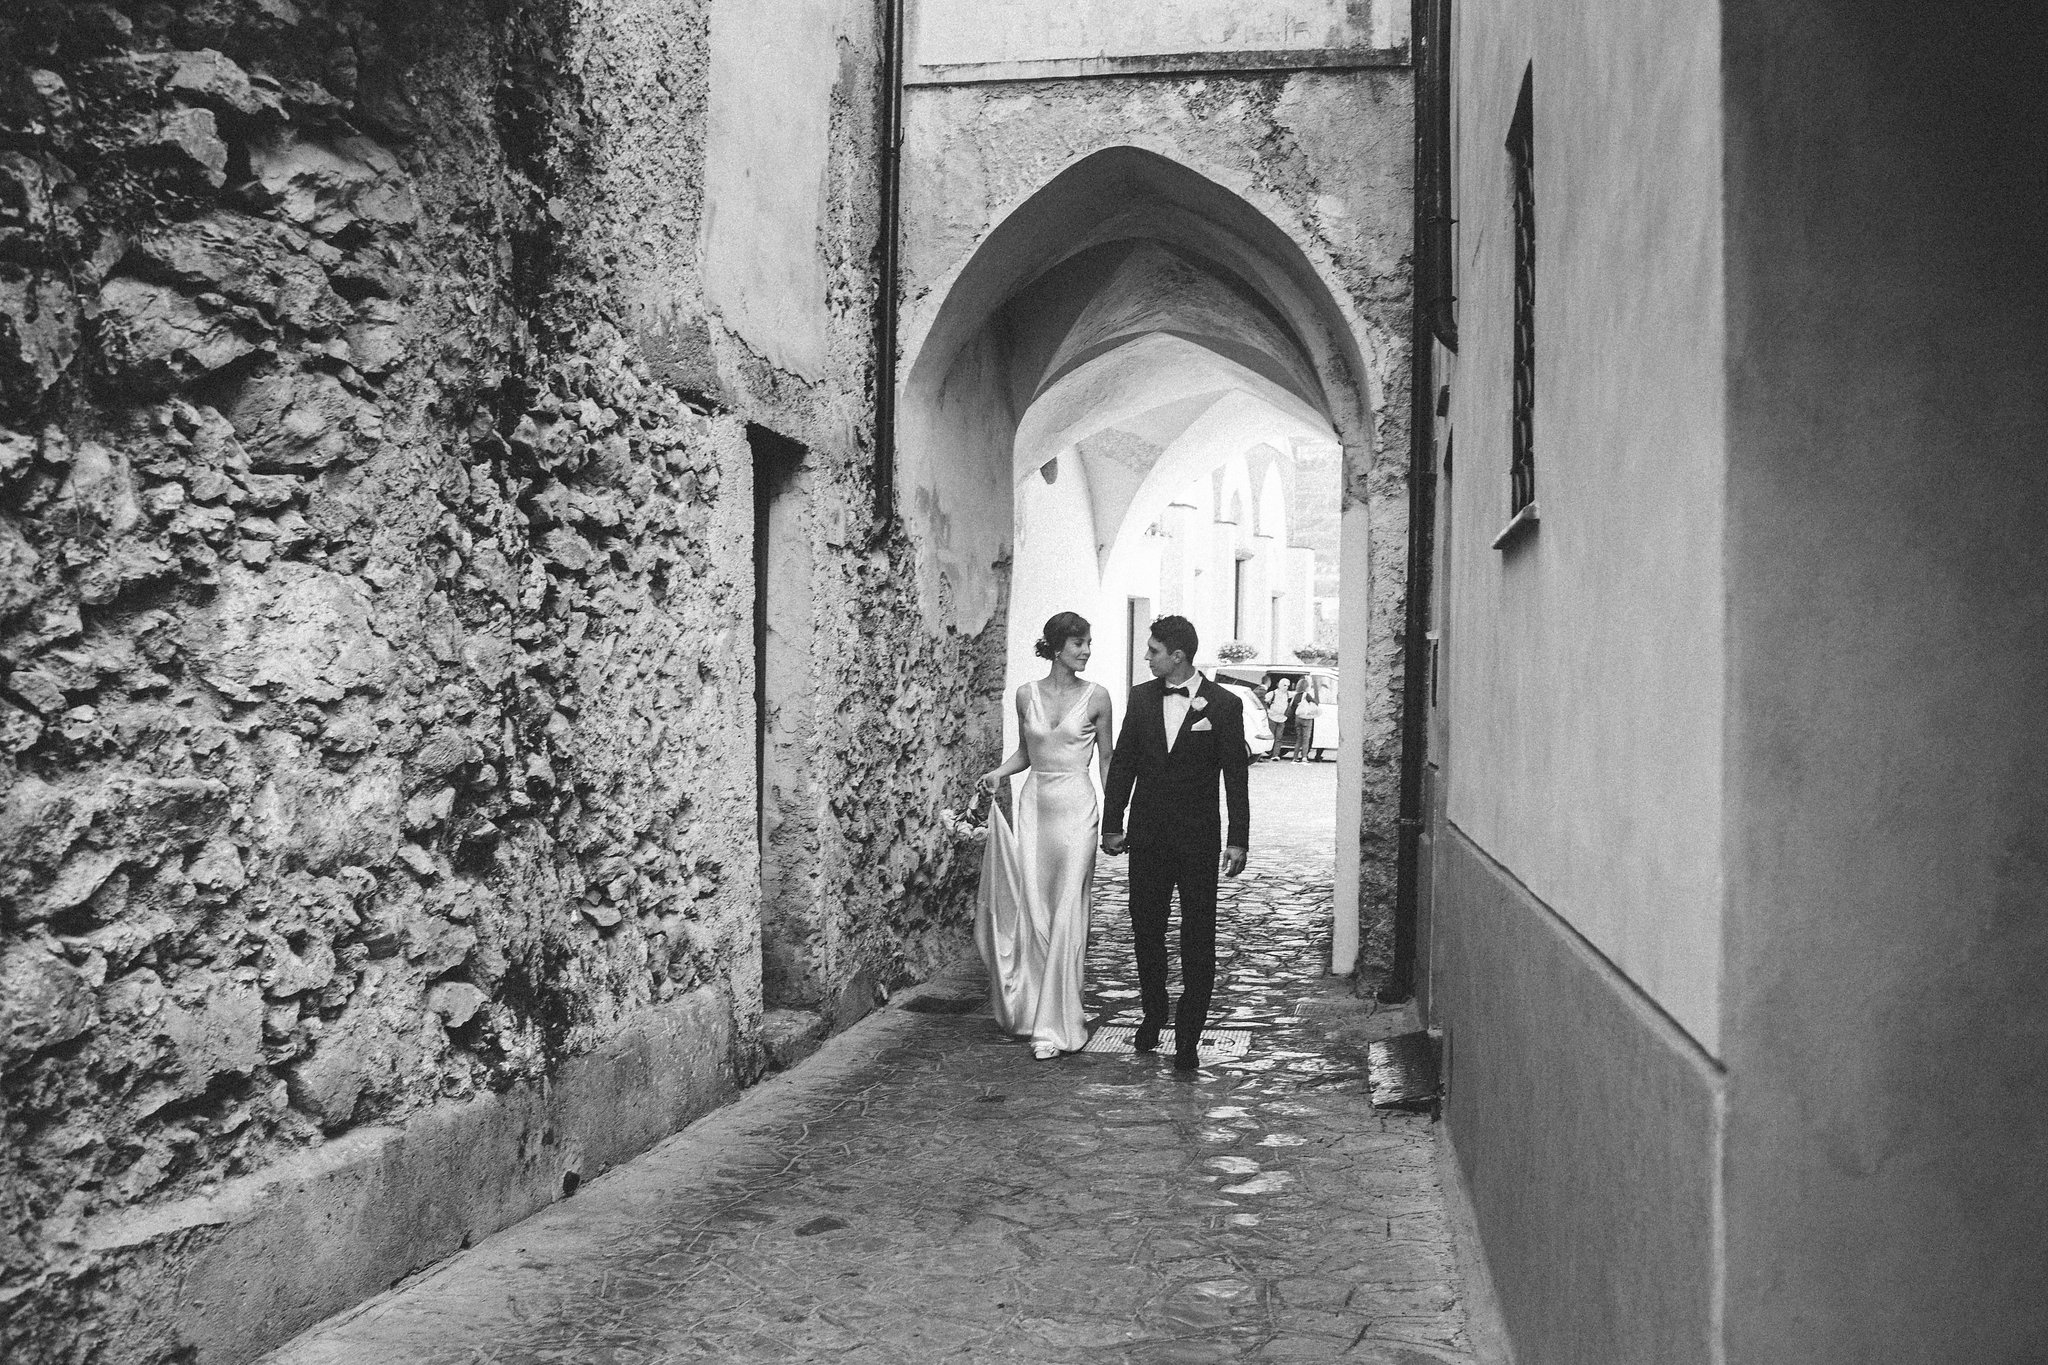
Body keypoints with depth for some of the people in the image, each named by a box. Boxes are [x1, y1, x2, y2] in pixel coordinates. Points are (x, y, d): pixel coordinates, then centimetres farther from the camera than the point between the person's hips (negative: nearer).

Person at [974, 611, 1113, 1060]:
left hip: (1076, 808, -3)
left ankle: (1056, 1025, 2)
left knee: (1066, 916, -5)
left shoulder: (1096, 696, -1)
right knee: (1032, 912, 4)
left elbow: (1106, 758, 5)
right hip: (1033, 804, 3)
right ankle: (1031, 1008, 20)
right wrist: (998, 772, -1)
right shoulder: (1026, 694, 5)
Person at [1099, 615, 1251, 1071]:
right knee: (1146, 929, 11)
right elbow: (1122, 761, 9)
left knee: (1198, 938, -1)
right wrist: (1111, 824, 7)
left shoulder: (1223, 705, -6)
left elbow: (1235, 776, -4)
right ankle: (1153, 1013, 30)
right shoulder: (1141, 697, 4)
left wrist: (1238, 840, -7)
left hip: (1198, 840, -3)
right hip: (1147, 836, 3)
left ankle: (1188, 1035, 8)